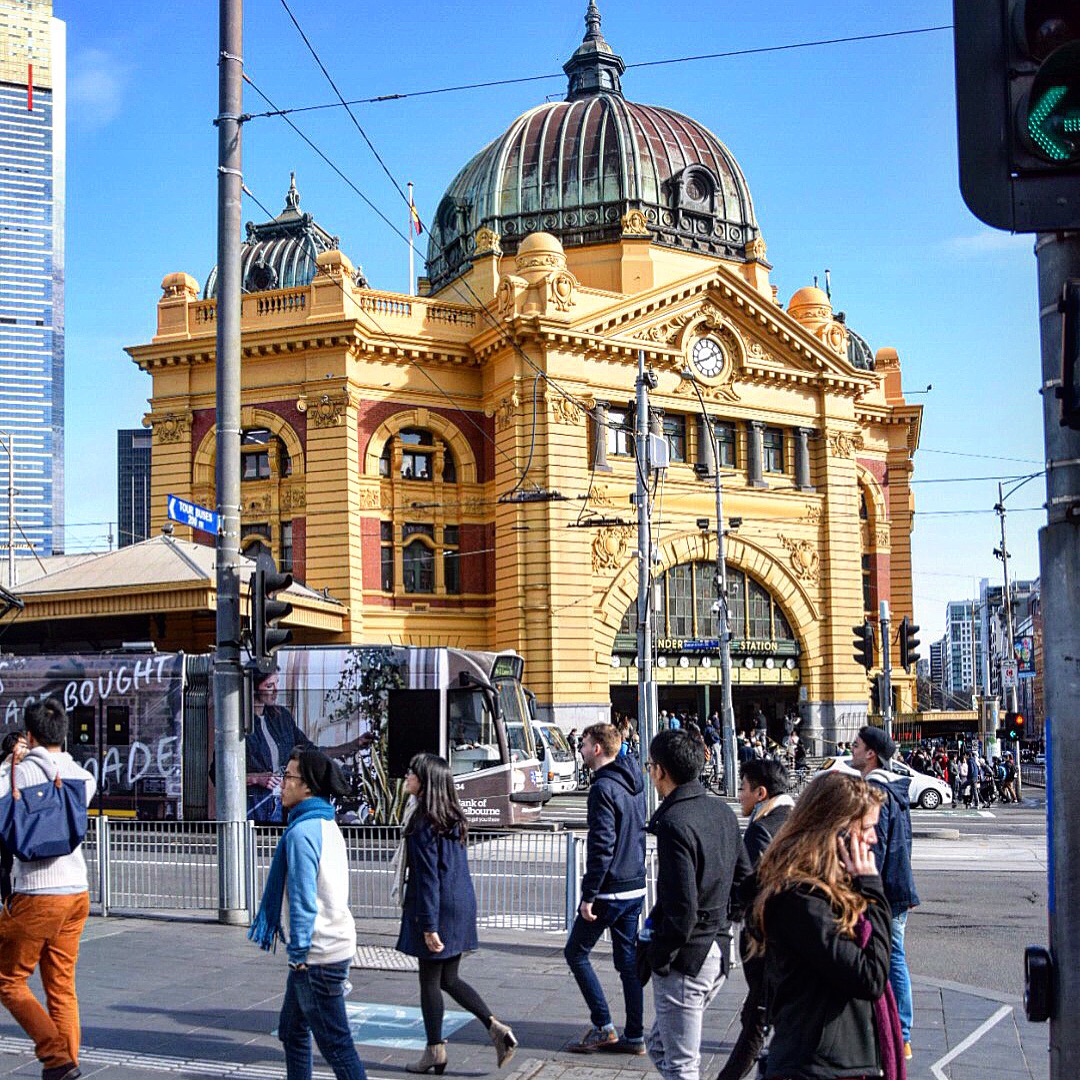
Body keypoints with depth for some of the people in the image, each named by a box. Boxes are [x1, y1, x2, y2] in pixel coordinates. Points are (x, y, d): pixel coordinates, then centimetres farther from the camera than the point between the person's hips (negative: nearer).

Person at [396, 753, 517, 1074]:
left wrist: (429, 926, -19)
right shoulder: (453, 818, 10)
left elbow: (427, 877, -20)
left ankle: (435, 1052, 14)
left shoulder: (423, 823, -16)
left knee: (429, 981, 5)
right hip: (463, 904, 8)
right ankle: (496, 1028, 5)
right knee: (449, 979, 16)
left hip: (438, 908, -8)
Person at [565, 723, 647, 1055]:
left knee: (576, 953, 5)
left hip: (609, 890, -8)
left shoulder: (603, 788, -17)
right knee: (628, 959, 12)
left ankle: (603, 1027, 5)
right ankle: (634, 1036, 15)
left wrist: (588, 896, -18)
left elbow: (602, 845, -21)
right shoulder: (634, 782, 10)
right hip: (635, 887, 9)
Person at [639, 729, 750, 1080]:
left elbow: (680, 909, -23)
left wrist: (654, 957, -12)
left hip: (684, 958, -9)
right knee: (660, 1046, 23)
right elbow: (742, 876, 15)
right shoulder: (723, 811, 6)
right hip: (718, 949, 9)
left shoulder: (674, 823, -21)